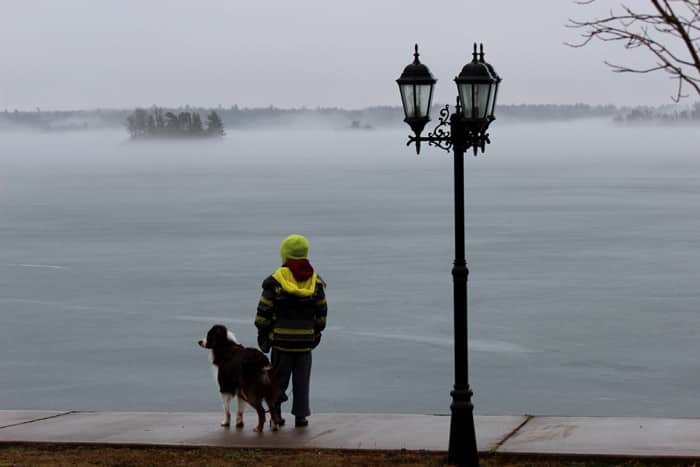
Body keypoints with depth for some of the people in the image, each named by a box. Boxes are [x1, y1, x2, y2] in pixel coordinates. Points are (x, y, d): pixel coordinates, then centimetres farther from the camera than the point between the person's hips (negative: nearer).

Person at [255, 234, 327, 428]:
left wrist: (262, 333, 5)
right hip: (306, 338, 2)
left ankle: (275, 414, 9)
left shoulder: (276, 281, -8)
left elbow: (264, 311, -6)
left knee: (279, 377, 8)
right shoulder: (315, 281, 2)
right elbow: (321, 311, 9)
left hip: (281, 338, -2)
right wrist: (317, 332, 20)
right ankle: (300, 415, 9)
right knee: (302, 379, 8)